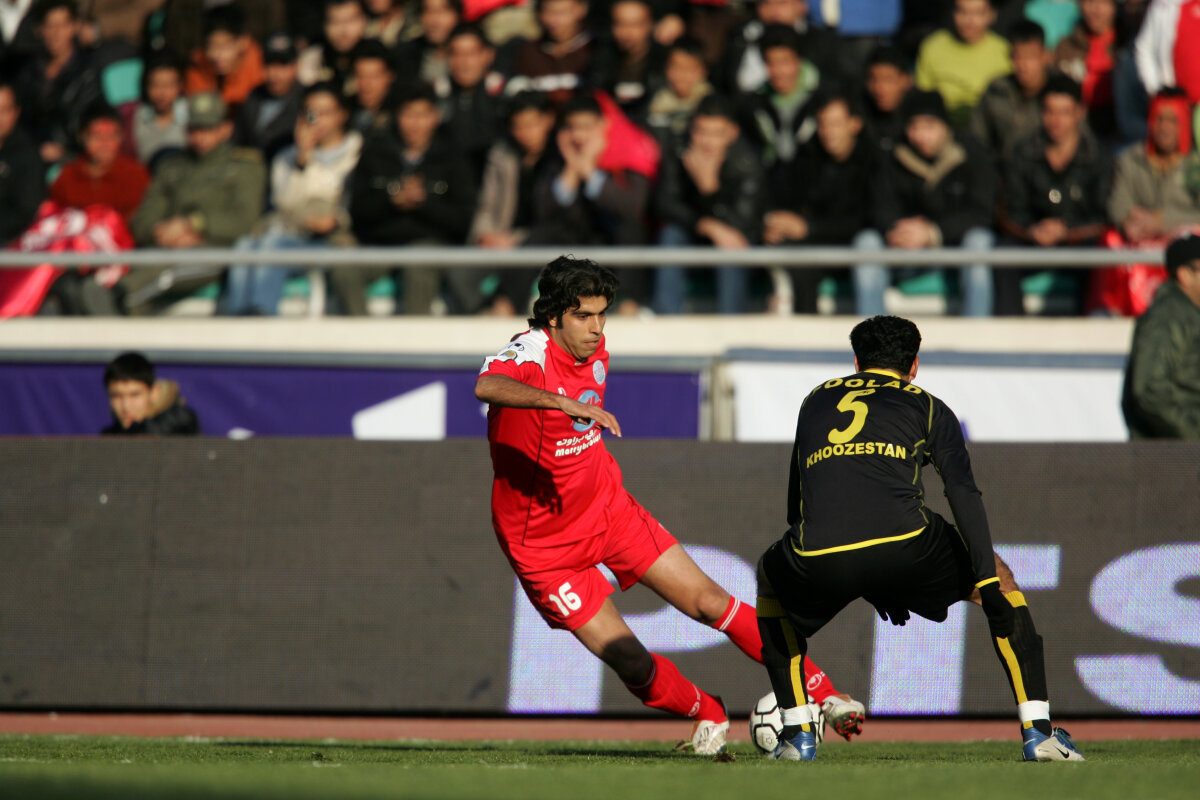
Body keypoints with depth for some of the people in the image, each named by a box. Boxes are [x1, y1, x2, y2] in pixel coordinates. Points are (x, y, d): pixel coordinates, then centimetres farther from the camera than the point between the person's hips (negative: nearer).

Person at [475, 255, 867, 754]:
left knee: (710, 602, 2)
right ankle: (706, 715, 21)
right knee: (633, 664, -8)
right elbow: (486, 387, -48)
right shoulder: (532, 352, -24)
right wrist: (565, 402, -60)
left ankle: (823, 694, 11)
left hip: (608, 509, 6)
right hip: (545, 545, -6)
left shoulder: (596, 354, 0)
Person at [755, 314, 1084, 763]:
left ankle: (797, 733, 28)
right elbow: (963, 493, 6)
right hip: (904, 544, -2)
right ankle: (1037, 731, 13)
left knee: (771, 578, 37)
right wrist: (987, 582, 0)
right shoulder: (927, 407, 22)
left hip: (819, 557, 2)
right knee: (1000, 581, 25)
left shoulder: (815, 402, 32)